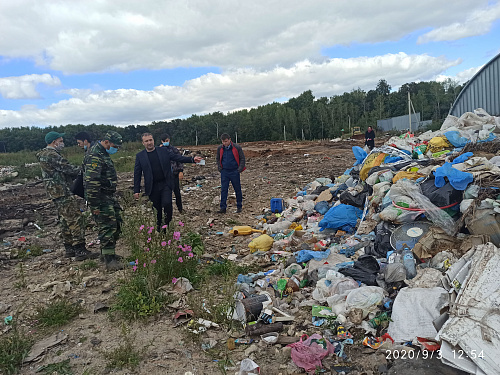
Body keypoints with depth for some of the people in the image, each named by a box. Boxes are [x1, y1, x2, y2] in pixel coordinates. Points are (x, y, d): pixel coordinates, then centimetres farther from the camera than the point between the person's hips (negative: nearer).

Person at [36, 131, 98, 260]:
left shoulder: (45, 154, 18)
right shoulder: (51, 155, -15)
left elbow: (63, 171, 15)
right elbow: (68, 168, -16)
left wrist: (77, 173, 5)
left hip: (57, 192, 11)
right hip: (62, 192, -11)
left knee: (66, 220, 15)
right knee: (75, 219, -11)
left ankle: (69, 249, 22)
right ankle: (80, 250, -12)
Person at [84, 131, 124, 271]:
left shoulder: (104, 154, 15)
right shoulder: (95, 157, -19)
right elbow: (91, 183, -24)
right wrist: (95, 206, -23)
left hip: (110, 196, 10)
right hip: (100, 198, -10)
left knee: (117, 224, 13)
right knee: (108, 228, -8)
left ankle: (108, 252, 25)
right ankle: (109, 260, -1)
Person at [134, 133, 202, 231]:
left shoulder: (163, 151, 5)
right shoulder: (140, 156, 4)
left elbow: (177, 157, 2)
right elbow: (137, 174, 4)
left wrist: (192, 159, -11)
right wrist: (136, 190, 0)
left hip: (166, 184, 0)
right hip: (152, 188, 1)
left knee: (167, 204, -18)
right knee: (157, 209, 8)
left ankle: (168, 224, 2)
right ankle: (159, 228, 25)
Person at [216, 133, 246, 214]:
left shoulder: (237, 147, -6)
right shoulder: (220, 148, 2)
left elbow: (242, 158, 1)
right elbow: (218, 159, 16)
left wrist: (239, 169, -7)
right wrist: (220, 168, 5)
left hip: (234, 172, -2)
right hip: (224, 172, 2)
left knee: (237, 190, 6)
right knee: (223, 190, 0)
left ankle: (239, 206, 19)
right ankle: (223, 207, 4)